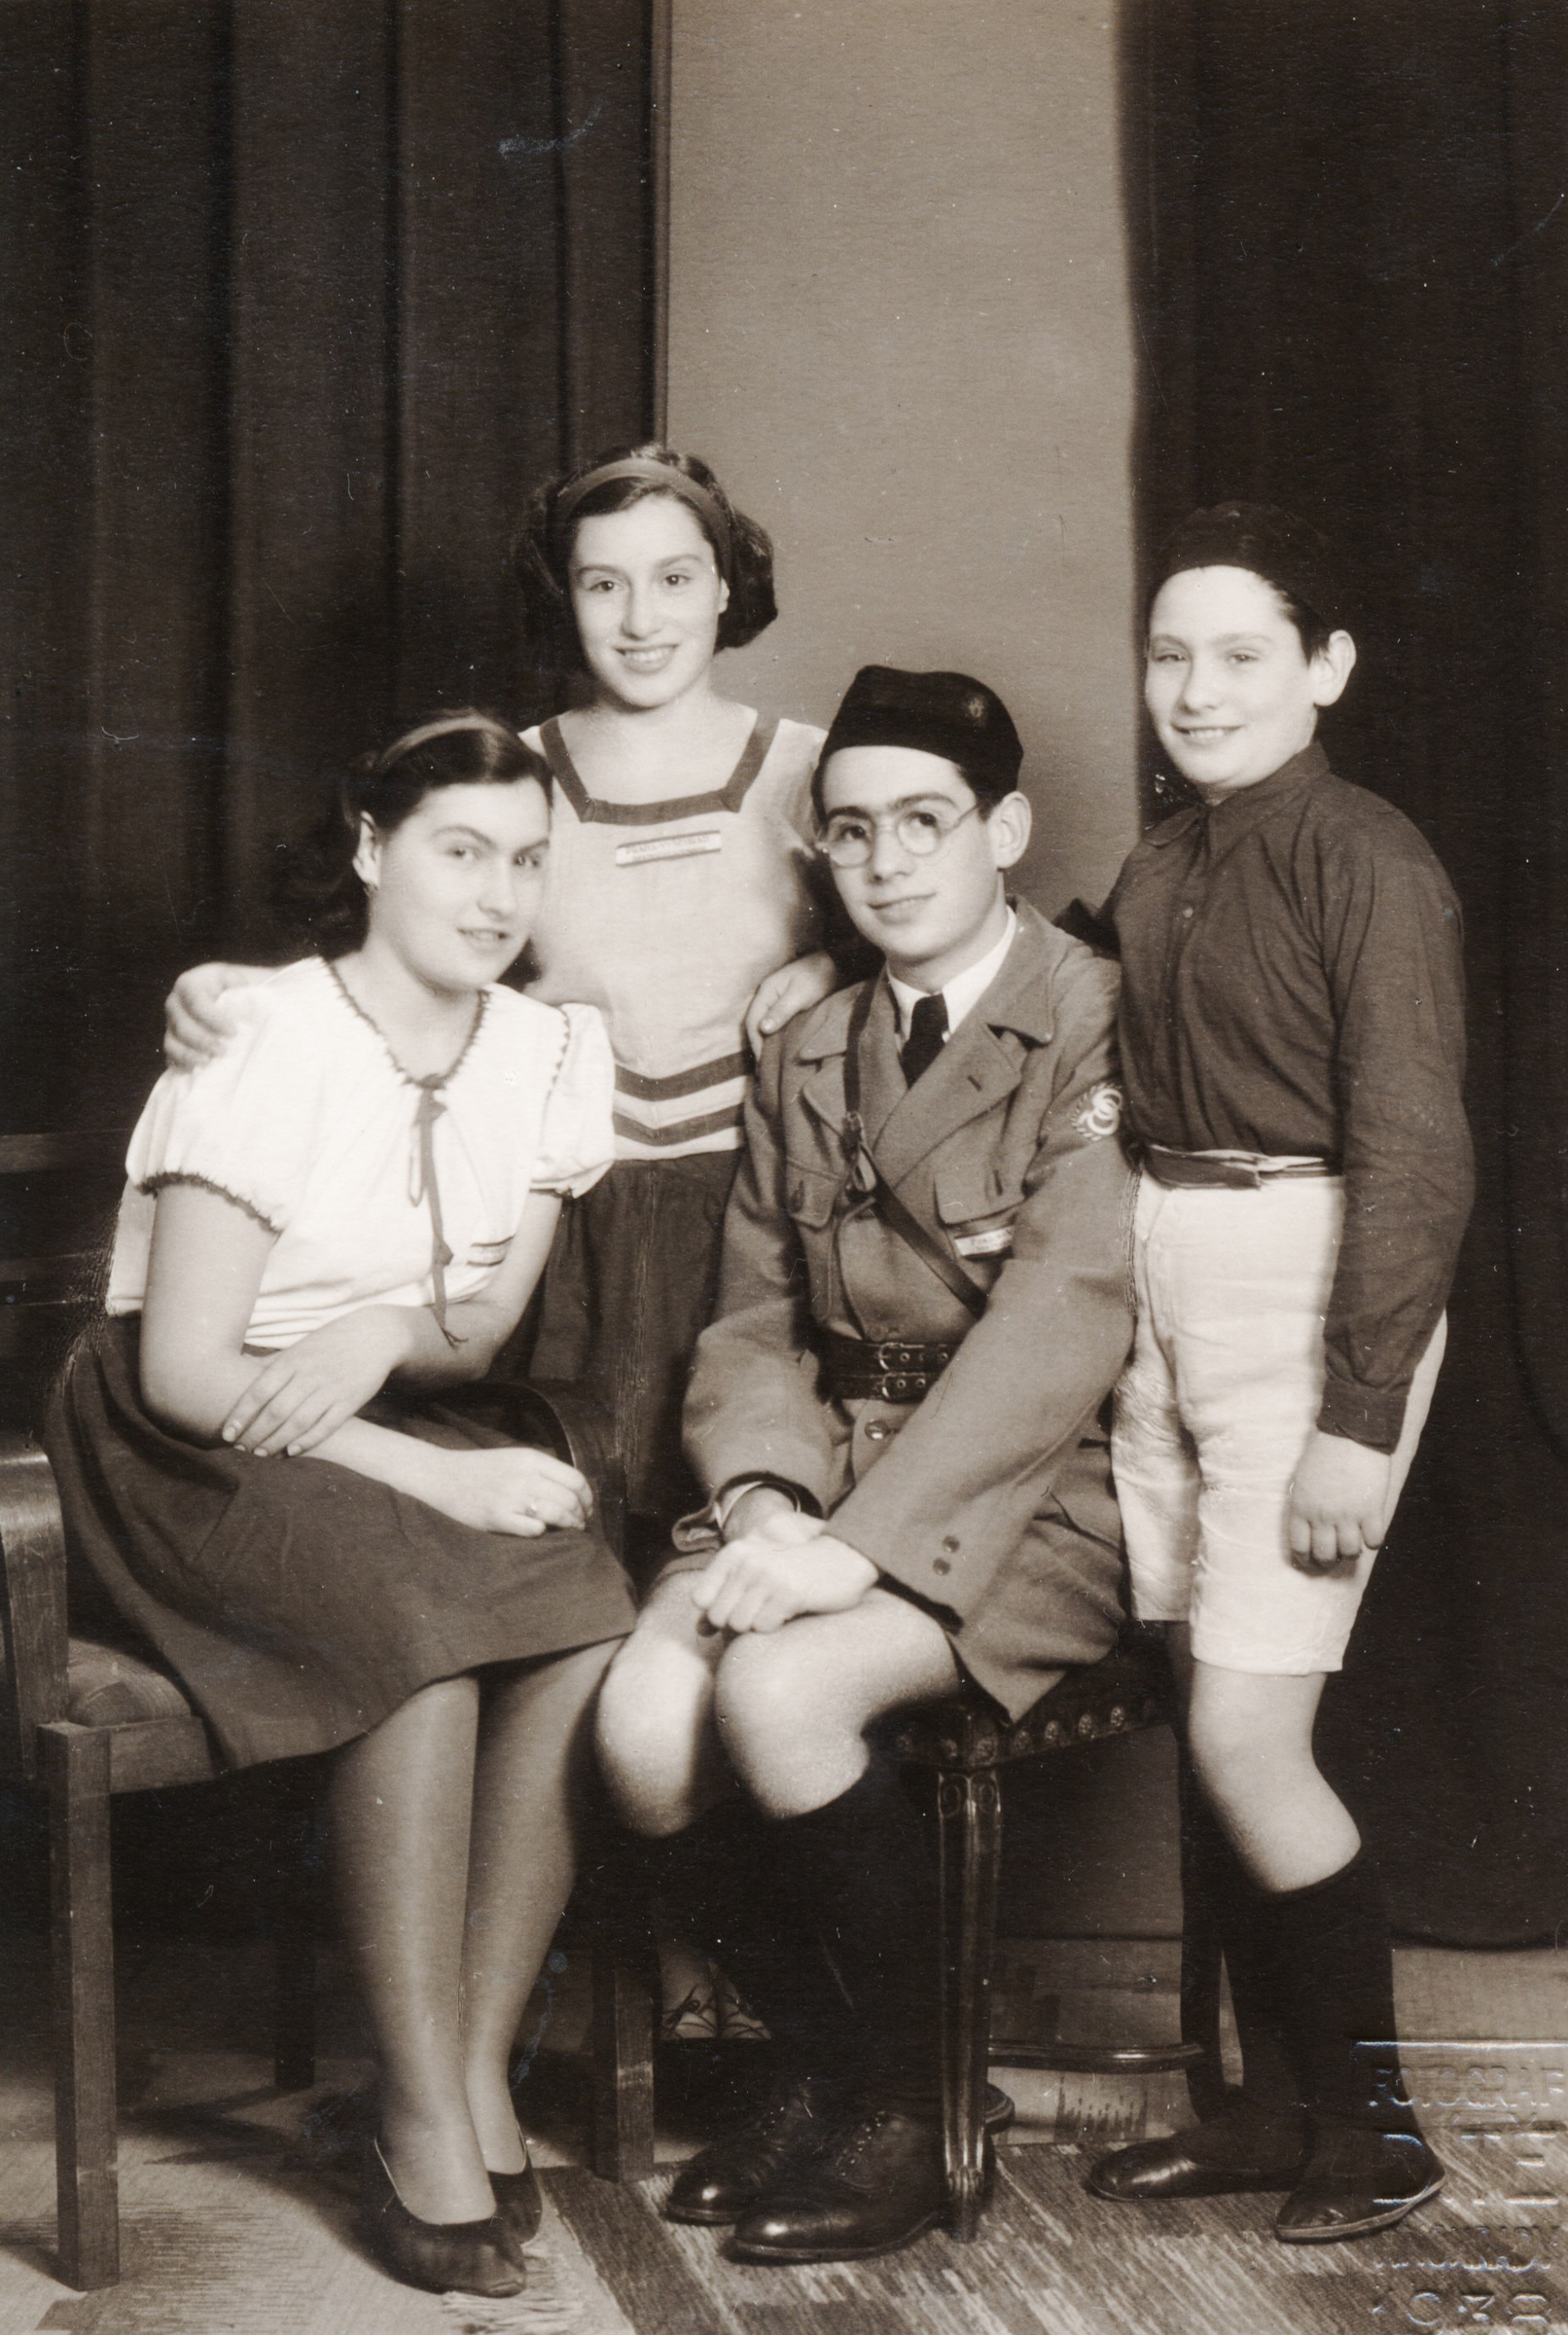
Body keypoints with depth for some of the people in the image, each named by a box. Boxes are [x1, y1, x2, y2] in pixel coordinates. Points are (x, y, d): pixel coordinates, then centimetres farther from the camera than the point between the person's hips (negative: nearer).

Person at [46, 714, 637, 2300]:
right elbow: (184, 1370, -20)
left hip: (384, 1420, 5)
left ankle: (479, 2071, -15)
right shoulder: (262, 1044, -15)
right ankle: (422, 2120, -22)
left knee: (586, 1615, -25)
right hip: (188, 1449, -5)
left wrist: (383, 1338, -19)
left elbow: (480, 1331, 5)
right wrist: (435, 1476, -27)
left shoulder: (545, 1054, 2)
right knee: (426, 1623, -33)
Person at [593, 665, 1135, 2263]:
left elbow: (1057, 1331, -17)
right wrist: (764, 1501, -9)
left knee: (779, 1693, -30)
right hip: (828, 1474, 6)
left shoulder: (1100, 1027, -7)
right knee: (642, 1723, -19)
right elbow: (753, 1320, 12)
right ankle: (812, 2061, 8)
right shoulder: (803, 1060, 15)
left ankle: (906, 2111, -5)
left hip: (1033, 1491, -6)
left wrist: (860, 1540, -23)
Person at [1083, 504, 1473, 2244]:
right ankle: (1270, 2107, 22)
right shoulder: (1156, 874, 13)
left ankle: (1370, 2128, 12)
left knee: (1244, 1737, -7)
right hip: (1163, 1284, 7)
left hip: (1309, 1289, -7)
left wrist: (1359, 1420, -17)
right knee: (1210, 1727, 9)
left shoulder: (1366, 862, -9)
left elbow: (1416, 1156, -13)